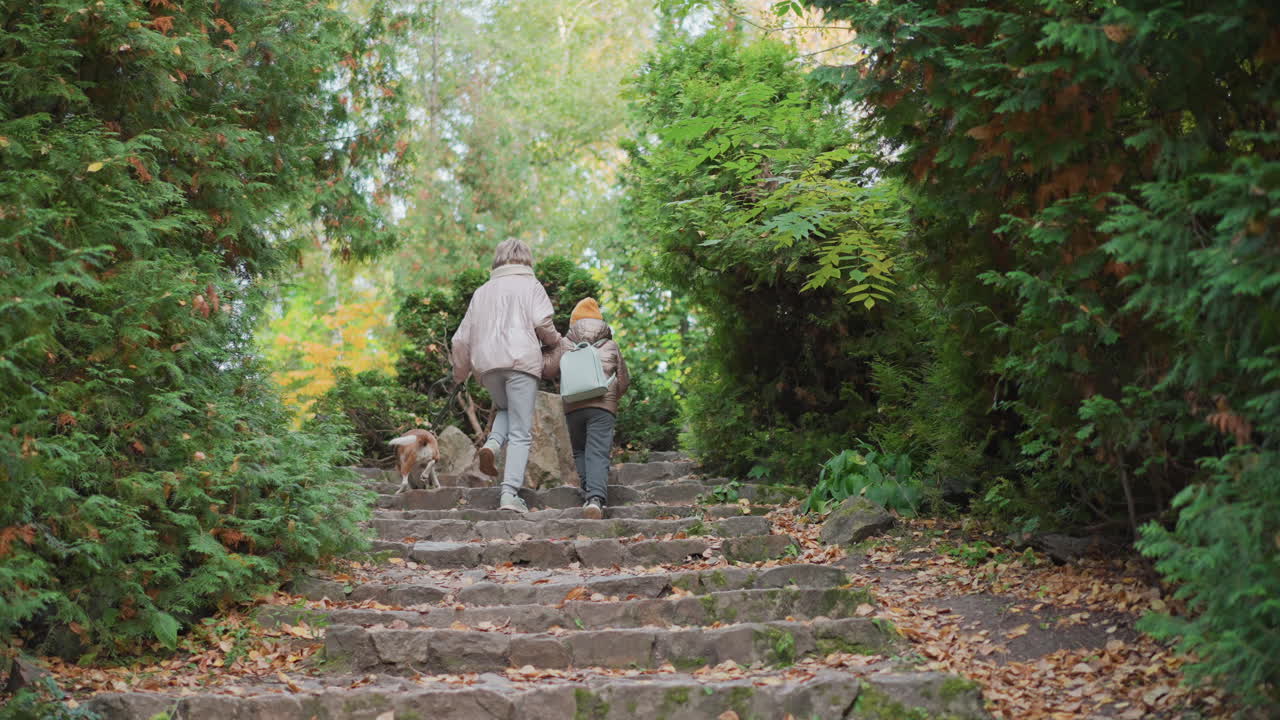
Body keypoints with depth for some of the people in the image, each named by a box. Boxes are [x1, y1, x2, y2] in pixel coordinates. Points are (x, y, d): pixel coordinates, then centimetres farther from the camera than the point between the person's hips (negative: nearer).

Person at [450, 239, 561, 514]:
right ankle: (510, 493, -14)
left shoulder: (482, 292, 25)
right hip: (521, 360, -4)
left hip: (486, 364, 4)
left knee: (504, 409, 28)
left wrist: (460, 372, 35)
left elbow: (462, 338, 24)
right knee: (520, 433, -3)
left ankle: (491, 445, -3)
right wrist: (555, 341, 15)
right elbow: (542, 322, -4)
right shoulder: (530, 285, 12)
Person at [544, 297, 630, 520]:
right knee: (598, 454, -8)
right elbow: (623, 382, 16)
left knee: (579, 452, 16)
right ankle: (596, 497, -27)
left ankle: (590, 495, 3)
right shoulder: (611, 347, 16)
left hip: (573, 408, 1)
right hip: (603, 407, -1)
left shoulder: (564, 345, 12)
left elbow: (546, 368, 2)